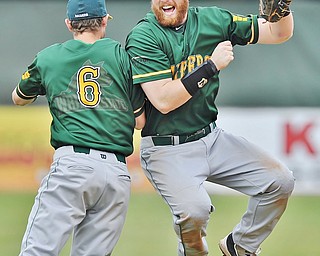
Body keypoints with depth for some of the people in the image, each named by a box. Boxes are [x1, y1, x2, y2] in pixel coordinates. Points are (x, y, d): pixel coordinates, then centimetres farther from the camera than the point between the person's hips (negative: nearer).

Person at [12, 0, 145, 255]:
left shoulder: (47, 58, 13)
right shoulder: (121, 55, 11)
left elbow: (19, 98, 32)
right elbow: (140, 121, 14)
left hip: (72, 165, -2)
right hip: (118, 174, 2)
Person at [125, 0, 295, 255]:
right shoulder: (143, 37, -12)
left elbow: (278, 33, 5)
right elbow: (163, 101, -21)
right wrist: (211, 66, -20)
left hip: (212, 138, 6)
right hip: (167, 150, -6)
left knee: (280, 181, -5)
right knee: (194, 209, -30)